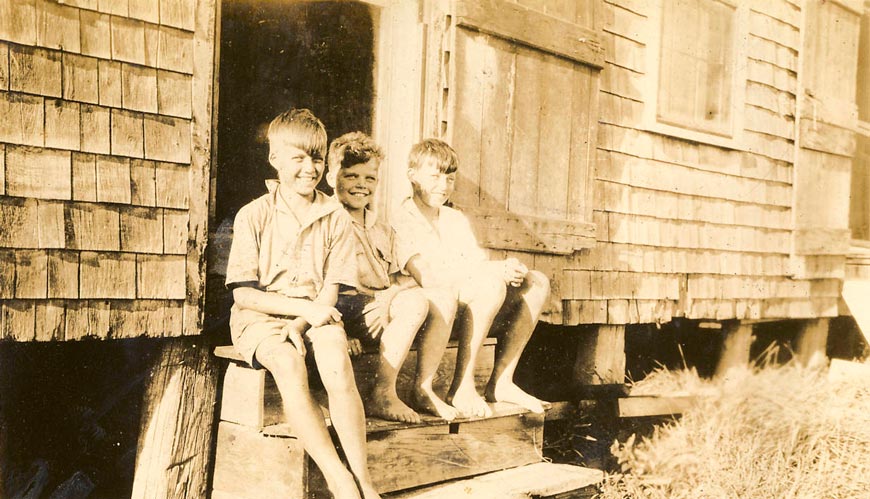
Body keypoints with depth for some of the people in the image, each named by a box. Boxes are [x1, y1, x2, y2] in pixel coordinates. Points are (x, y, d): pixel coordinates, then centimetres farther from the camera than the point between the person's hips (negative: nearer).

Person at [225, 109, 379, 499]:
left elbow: (330, 291, 1)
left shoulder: (334, 217, 4)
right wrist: (304, 307, -16)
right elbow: (244, 293, -6)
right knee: (288, 364, -34)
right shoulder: (254, 215, -2)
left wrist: (300, 324, -18)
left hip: (314, 315, 2)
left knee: (336, 360, -31)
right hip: (260, 318, -1)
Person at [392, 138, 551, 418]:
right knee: (492, 285, -33)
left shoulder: (457, 220, 22)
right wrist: (494, 270, -23)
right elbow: (425, 275, -19)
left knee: (536, 282, -6)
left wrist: (507, 270, -15)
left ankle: (500, 382, -9)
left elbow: (480, 263, 11)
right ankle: (461, 387, -27)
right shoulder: (402, 219, -5)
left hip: (472, 311, 8)